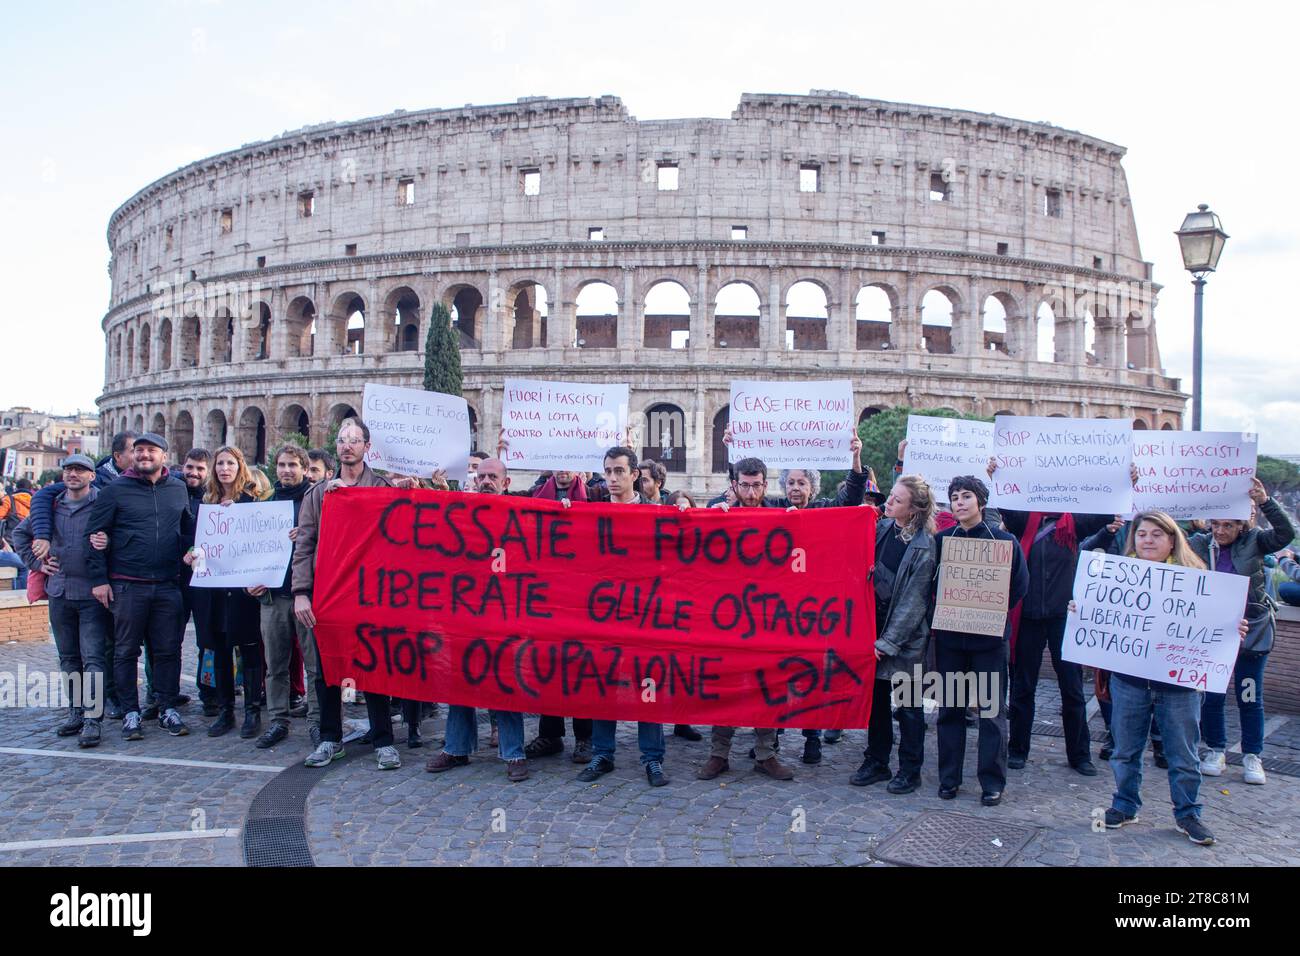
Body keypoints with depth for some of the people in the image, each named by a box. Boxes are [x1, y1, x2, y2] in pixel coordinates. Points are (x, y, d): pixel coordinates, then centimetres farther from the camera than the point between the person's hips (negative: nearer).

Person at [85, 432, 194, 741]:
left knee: (168, 650, 6)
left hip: (168, 586, 3)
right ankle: (131, 713, 15)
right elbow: (95, 535, -1)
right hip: (127, 586, -2)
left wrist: (188, 555, 3)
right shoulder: (115, 490, 0)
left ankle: (167, 709, 17)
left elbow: (189, 530, 20)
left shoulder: (178, 490, 10)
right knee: (126, 651, 5)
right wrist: (98, 579, -7)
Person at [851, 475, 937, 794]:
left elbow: (913, 602, -15)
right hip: (874, 627, 5)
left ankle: (910, 770, 21)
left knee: (909, 705, 8)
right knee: (876, 699, 13)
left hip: (906, 636, -5)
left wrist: (888, 642, -15)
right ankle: (876, 762, 26)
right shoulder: (882, 528, 2)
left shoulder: (923, 546, -15)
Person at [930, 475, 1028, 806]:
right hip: (949, 635, 2)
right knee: (949, 709, 7)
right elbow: (931, 584, 8)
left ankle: (992, 782, 14)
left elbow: (1019, 584, 0)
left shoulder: (1003, 540, -2)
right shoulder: (941, 540, 4)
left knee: (991, 710, 3)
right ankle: (949, 778, 18)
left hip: (989, 636, -2)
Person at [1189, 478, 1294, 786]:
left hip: (1251, 630, -1)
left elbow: (1286, 534, -19)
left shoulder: (1253, 541, -6)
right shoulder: (1199, 544, -4)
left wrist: (1265, 502, -32)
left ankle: (1252, 756, 19)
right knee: (1211, 695, 7)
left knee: (1249, 697, 7)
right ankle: (1215, 750, 22)